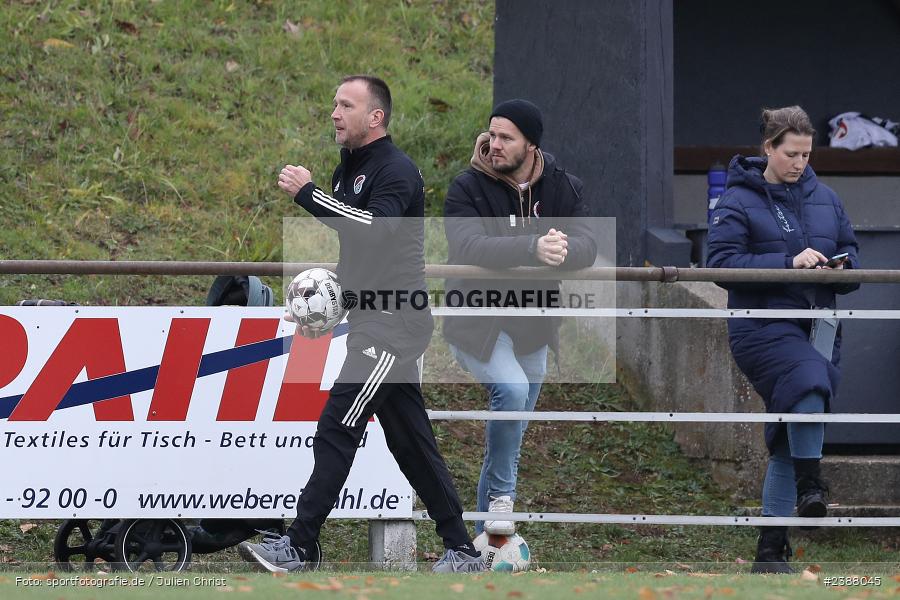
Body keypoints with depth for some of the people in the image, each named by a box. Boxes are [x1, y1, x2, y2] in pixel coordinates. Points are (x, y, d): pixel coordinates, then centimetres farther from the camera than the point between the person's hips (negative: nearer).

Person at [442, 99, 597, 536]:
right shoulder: (468, 188, -11)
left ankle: (486, 533, 23)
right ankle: (501, 495, -16)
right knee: (511, 388, -31)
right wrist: (533, 248, -42)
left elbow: (586, 246, -13)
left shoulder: (563, 188, 1)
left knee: (513, 432, 10)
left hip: (533, 327, 5)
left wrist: (563, 250, -37)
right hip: (477, 323, -5)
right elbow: (468, 245, -29)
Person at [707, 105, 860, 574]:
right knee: (808, 378, -35)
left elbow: (849, 249, 22)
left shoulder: (823, 197, 13)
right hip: (763, 326, -6)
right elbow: (722, 263, -12)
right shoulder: (738, 201, -3)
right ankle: (809, 483, -24)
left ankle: (771, 547, 10)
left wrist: (843, 268, -3)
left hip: (817, 326, 6)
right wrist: (788, 263, -20)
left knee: (789, 438, 6)